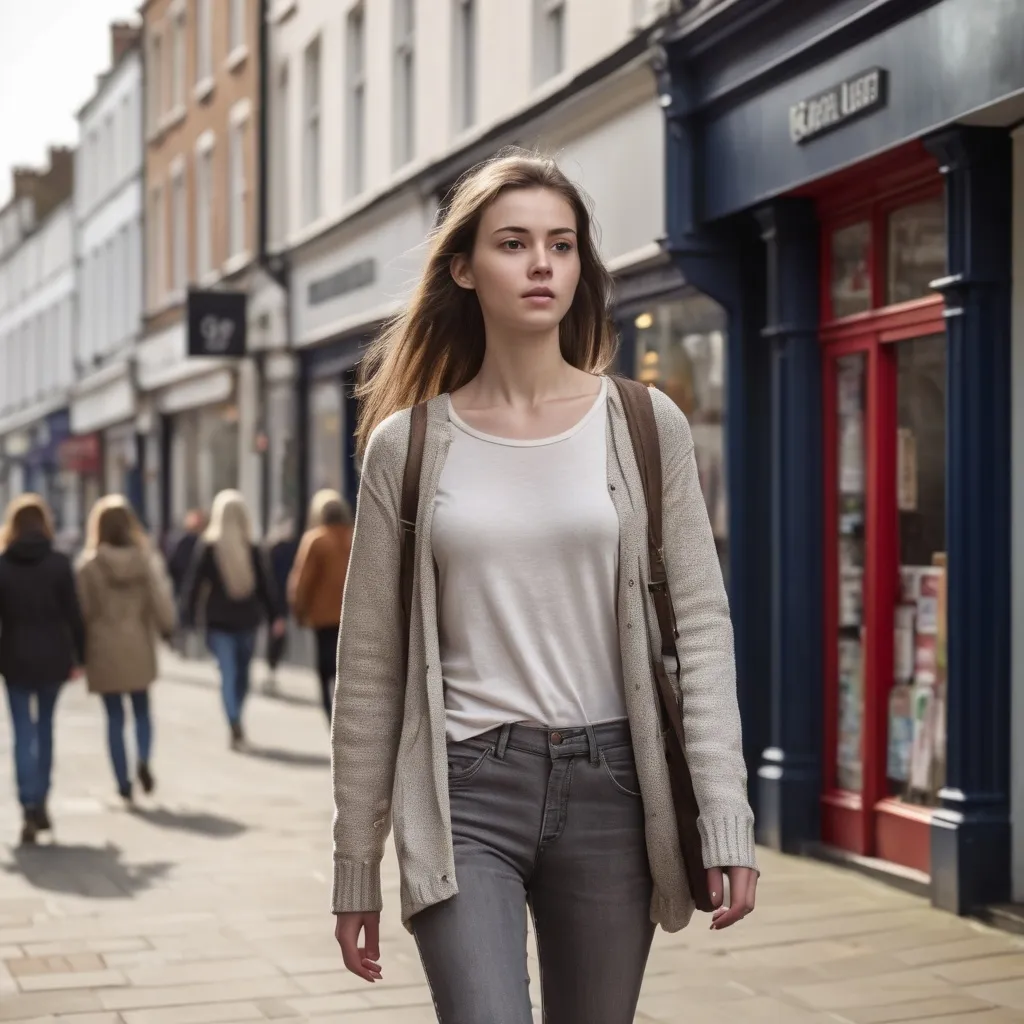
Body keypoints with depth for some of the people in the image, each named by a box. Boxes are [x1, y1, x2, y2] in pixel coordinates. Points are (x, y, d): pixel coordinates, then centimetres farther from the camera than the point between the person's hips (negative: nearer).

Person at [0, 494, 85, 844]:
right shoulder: (59, 564, -5)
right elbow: (73, 614, -5)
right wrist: (79, 655, 3)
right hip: (53, 657, 1)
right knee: (45, 728, 17)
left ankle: (30, 806, -9)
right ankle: (40, 801, 21)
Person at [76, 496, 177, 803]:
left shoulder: (89, 564, -8)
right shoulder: (147, 558, -5)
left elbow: (83, 610, -6)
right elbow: (161, 599, -8)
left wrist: (80, 651, 5)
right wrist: (167, 627, 10)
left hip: (104, 650, -1)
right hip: (138, 646, 1)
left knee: (115, 717, 6)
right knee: (141, 710, 16)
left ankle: (124, 783, 4)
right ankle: (143, 759, -10)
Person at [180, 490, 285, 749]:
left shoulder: (207, 548, -6)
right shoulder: (252, 548, -1)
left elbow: (194, 582, -6)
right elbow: (265, 585, 0)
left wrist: (188, 615, 1)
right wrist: (275, 616, 2)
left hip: (218, 620, -2)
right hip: (247, 619, 2)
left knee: (228, 673, -4)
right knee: (242, 671, 16)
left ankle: (235, 724, -19)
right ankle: (236, 723, 26)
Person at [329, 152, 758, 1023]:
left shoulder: (646, 428, 2)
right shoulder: (408, 445, 2)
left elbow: (701, 628, 0)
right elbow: (370, 667, 5)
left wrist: (726, 824, -7)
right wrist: (356, 867, 6)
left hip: (610, 787, 1)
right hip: (465, 789, -1)